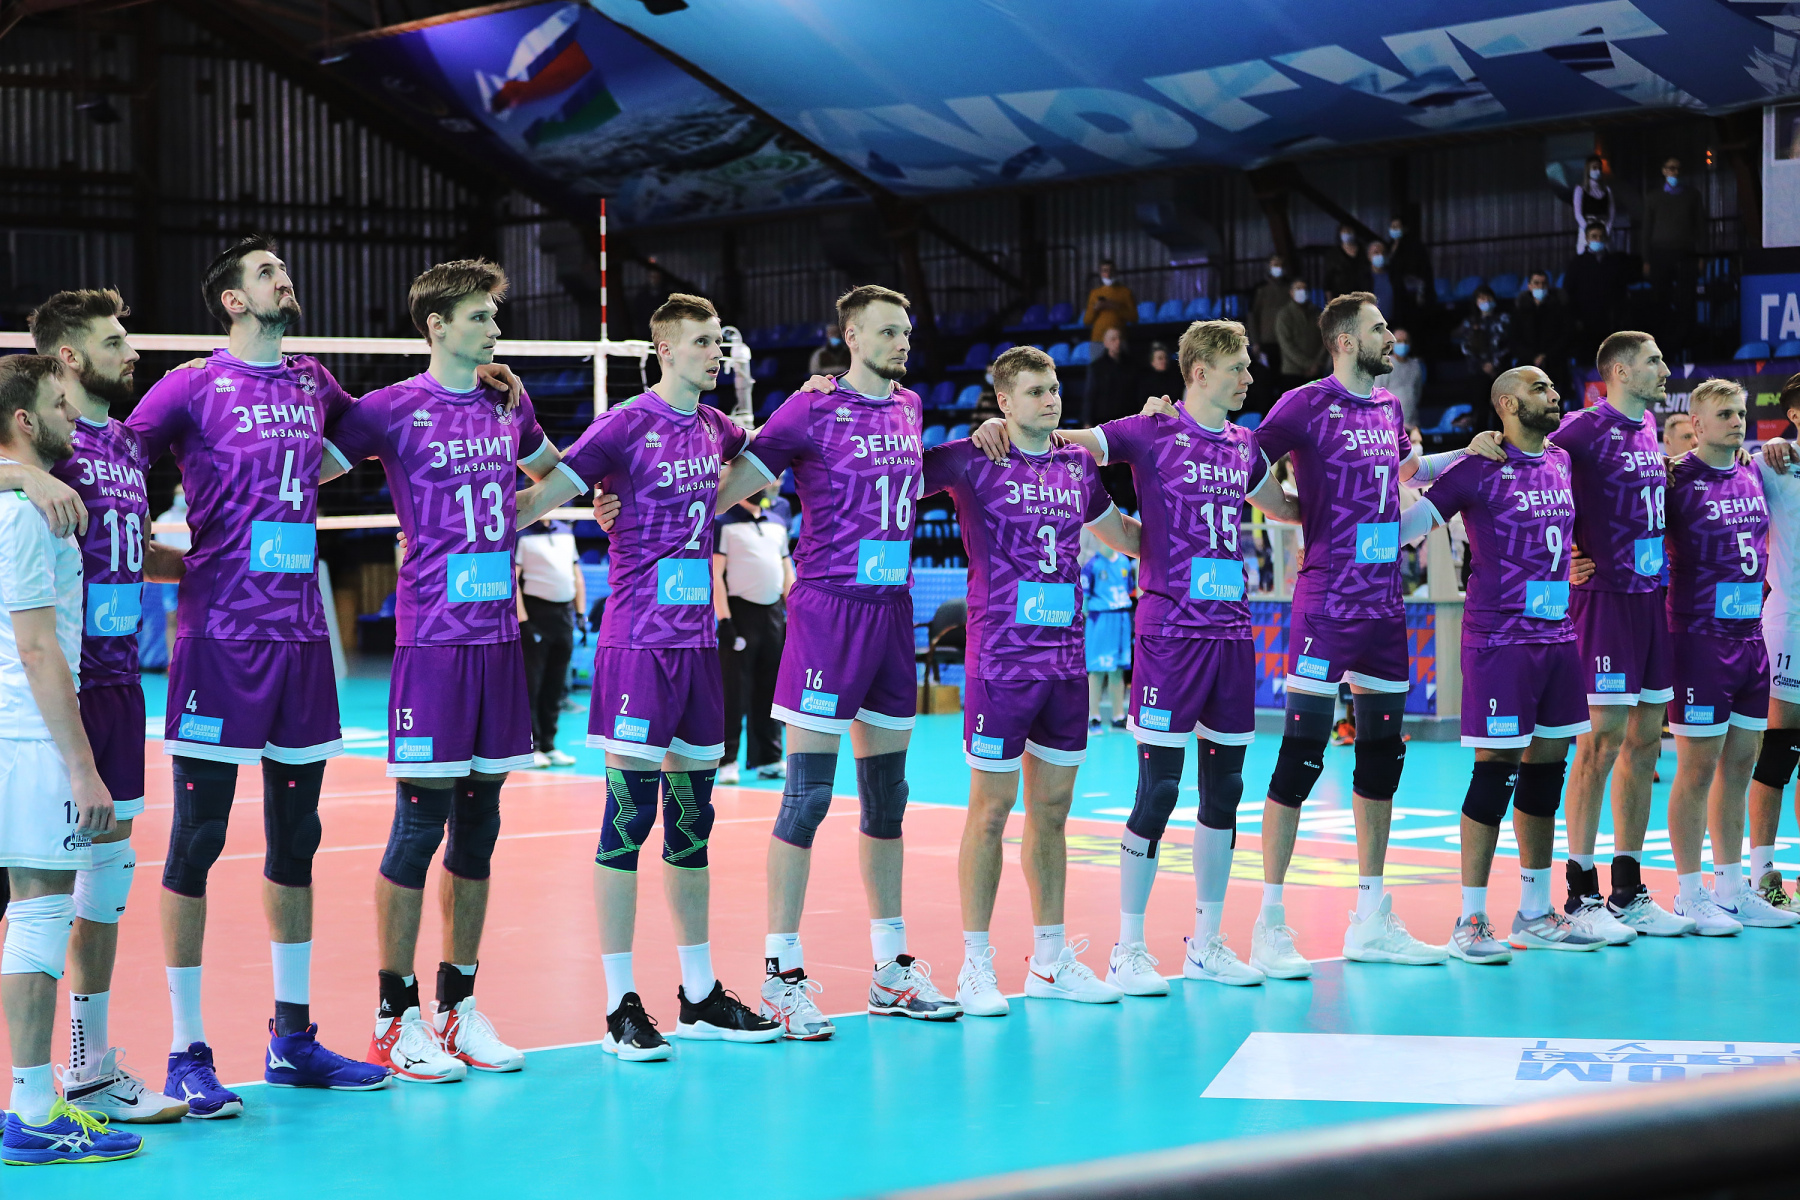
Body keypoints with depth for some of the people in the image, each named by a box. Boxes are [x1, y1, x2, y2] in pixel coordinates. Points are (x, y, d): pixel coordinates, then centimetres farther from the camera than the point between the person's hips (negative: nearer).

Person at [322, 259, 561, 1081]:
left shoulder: (508, 408, 12)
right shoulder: (394, 409, -5)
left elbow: (553, 470, 34)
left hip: (499, 635, 6)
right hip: (432, 637, -6)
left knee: (478, 827, 9)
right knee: (420, 824, -5)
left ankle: (459, 1004, 17)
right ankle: (395, 1018, 4)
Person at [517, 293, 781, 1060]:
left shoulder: (713, 426, 12)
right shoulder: (626, 425, -9)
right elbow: (545, 494, -12)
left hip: (698, 639, 7)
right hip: (638, 642, -7)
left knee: (692, 818, 11)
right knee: (628, 817, -5)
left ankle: (700, 996, 19)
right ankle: (621, 1006, 0)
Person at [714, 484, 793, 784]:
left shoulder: (777, 520, 15)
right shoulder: (724, 522, -3)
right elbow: (715, 573, -8)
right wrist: (724, 620, -15)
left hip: (773, 613, 5)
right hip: (740, 611, -5)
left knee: (770, 691, 7)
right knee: (734, 692, -6)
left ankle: (768, 760, 12)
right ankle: (727, 761, -2)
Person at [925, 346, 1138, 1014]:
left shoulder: (1078, 465, 12)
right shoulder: (973, 461, -5)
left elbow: (1128, 538, 29)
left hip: (1065, 659, 5)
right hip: (1001, 658, -5)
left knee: (1052, 809, 11)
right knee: (991, 809, -2)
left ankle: (1050, 961, 19)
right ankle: (976, 967, 6)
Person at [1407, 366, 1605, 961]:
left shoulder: (1562, 463, 13)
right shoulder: (1481, 468, -8)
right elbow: (1412, 520, -10)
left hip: (1557, 637, 7)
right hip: (1498, 639, -7)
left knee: (1546, 769, 10)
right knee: (1495, 772, -7)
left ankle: (1535, 915, 18)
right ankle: (1470, 921, -2)